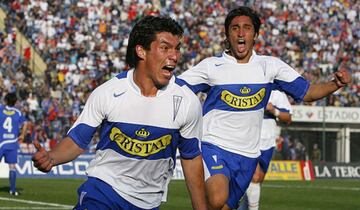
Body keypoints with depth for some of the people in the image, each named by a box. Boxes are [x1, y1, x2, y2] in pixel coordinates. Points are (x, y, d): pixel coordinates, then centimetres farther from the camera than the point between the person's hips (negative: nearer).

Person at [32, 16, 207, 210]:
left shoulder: (187, 101, -8)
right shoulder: (106, 93, -11)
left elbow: (191, 158, 4)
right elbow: (76, 141, -4)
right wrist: (50, 157, -24)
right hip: (103, 186, -2)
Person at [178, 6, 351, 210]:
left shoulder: (270, 66, 6)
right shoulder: (211, 66, -2)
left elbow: (307, 92, 6)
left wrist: (335, 84, -12)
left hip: (248, 155, 4)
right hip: (214, 147, -4)